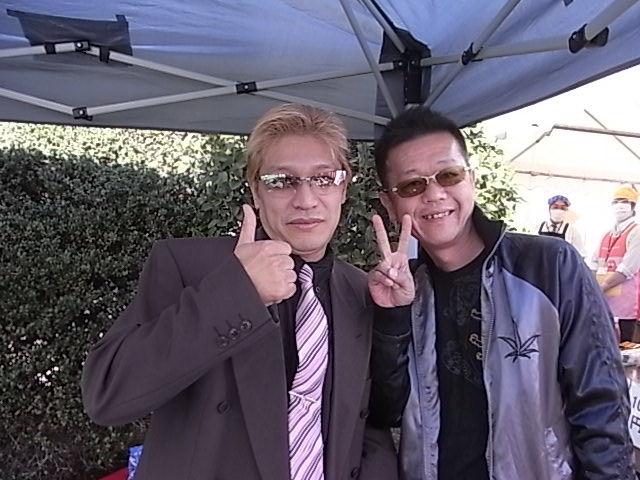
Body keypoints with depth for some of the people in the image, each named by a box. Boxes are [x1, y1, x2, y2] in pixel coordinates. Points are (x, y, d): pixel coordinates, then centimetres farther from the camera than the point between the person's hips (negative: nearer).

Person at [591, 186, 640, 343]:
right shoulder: (606, 235, 19)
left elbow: (627, 269, -13)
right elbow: (594, 266, 16)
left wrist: (600, 287, -14)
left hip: (624, 300, -6)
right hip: (603, 299, 6)